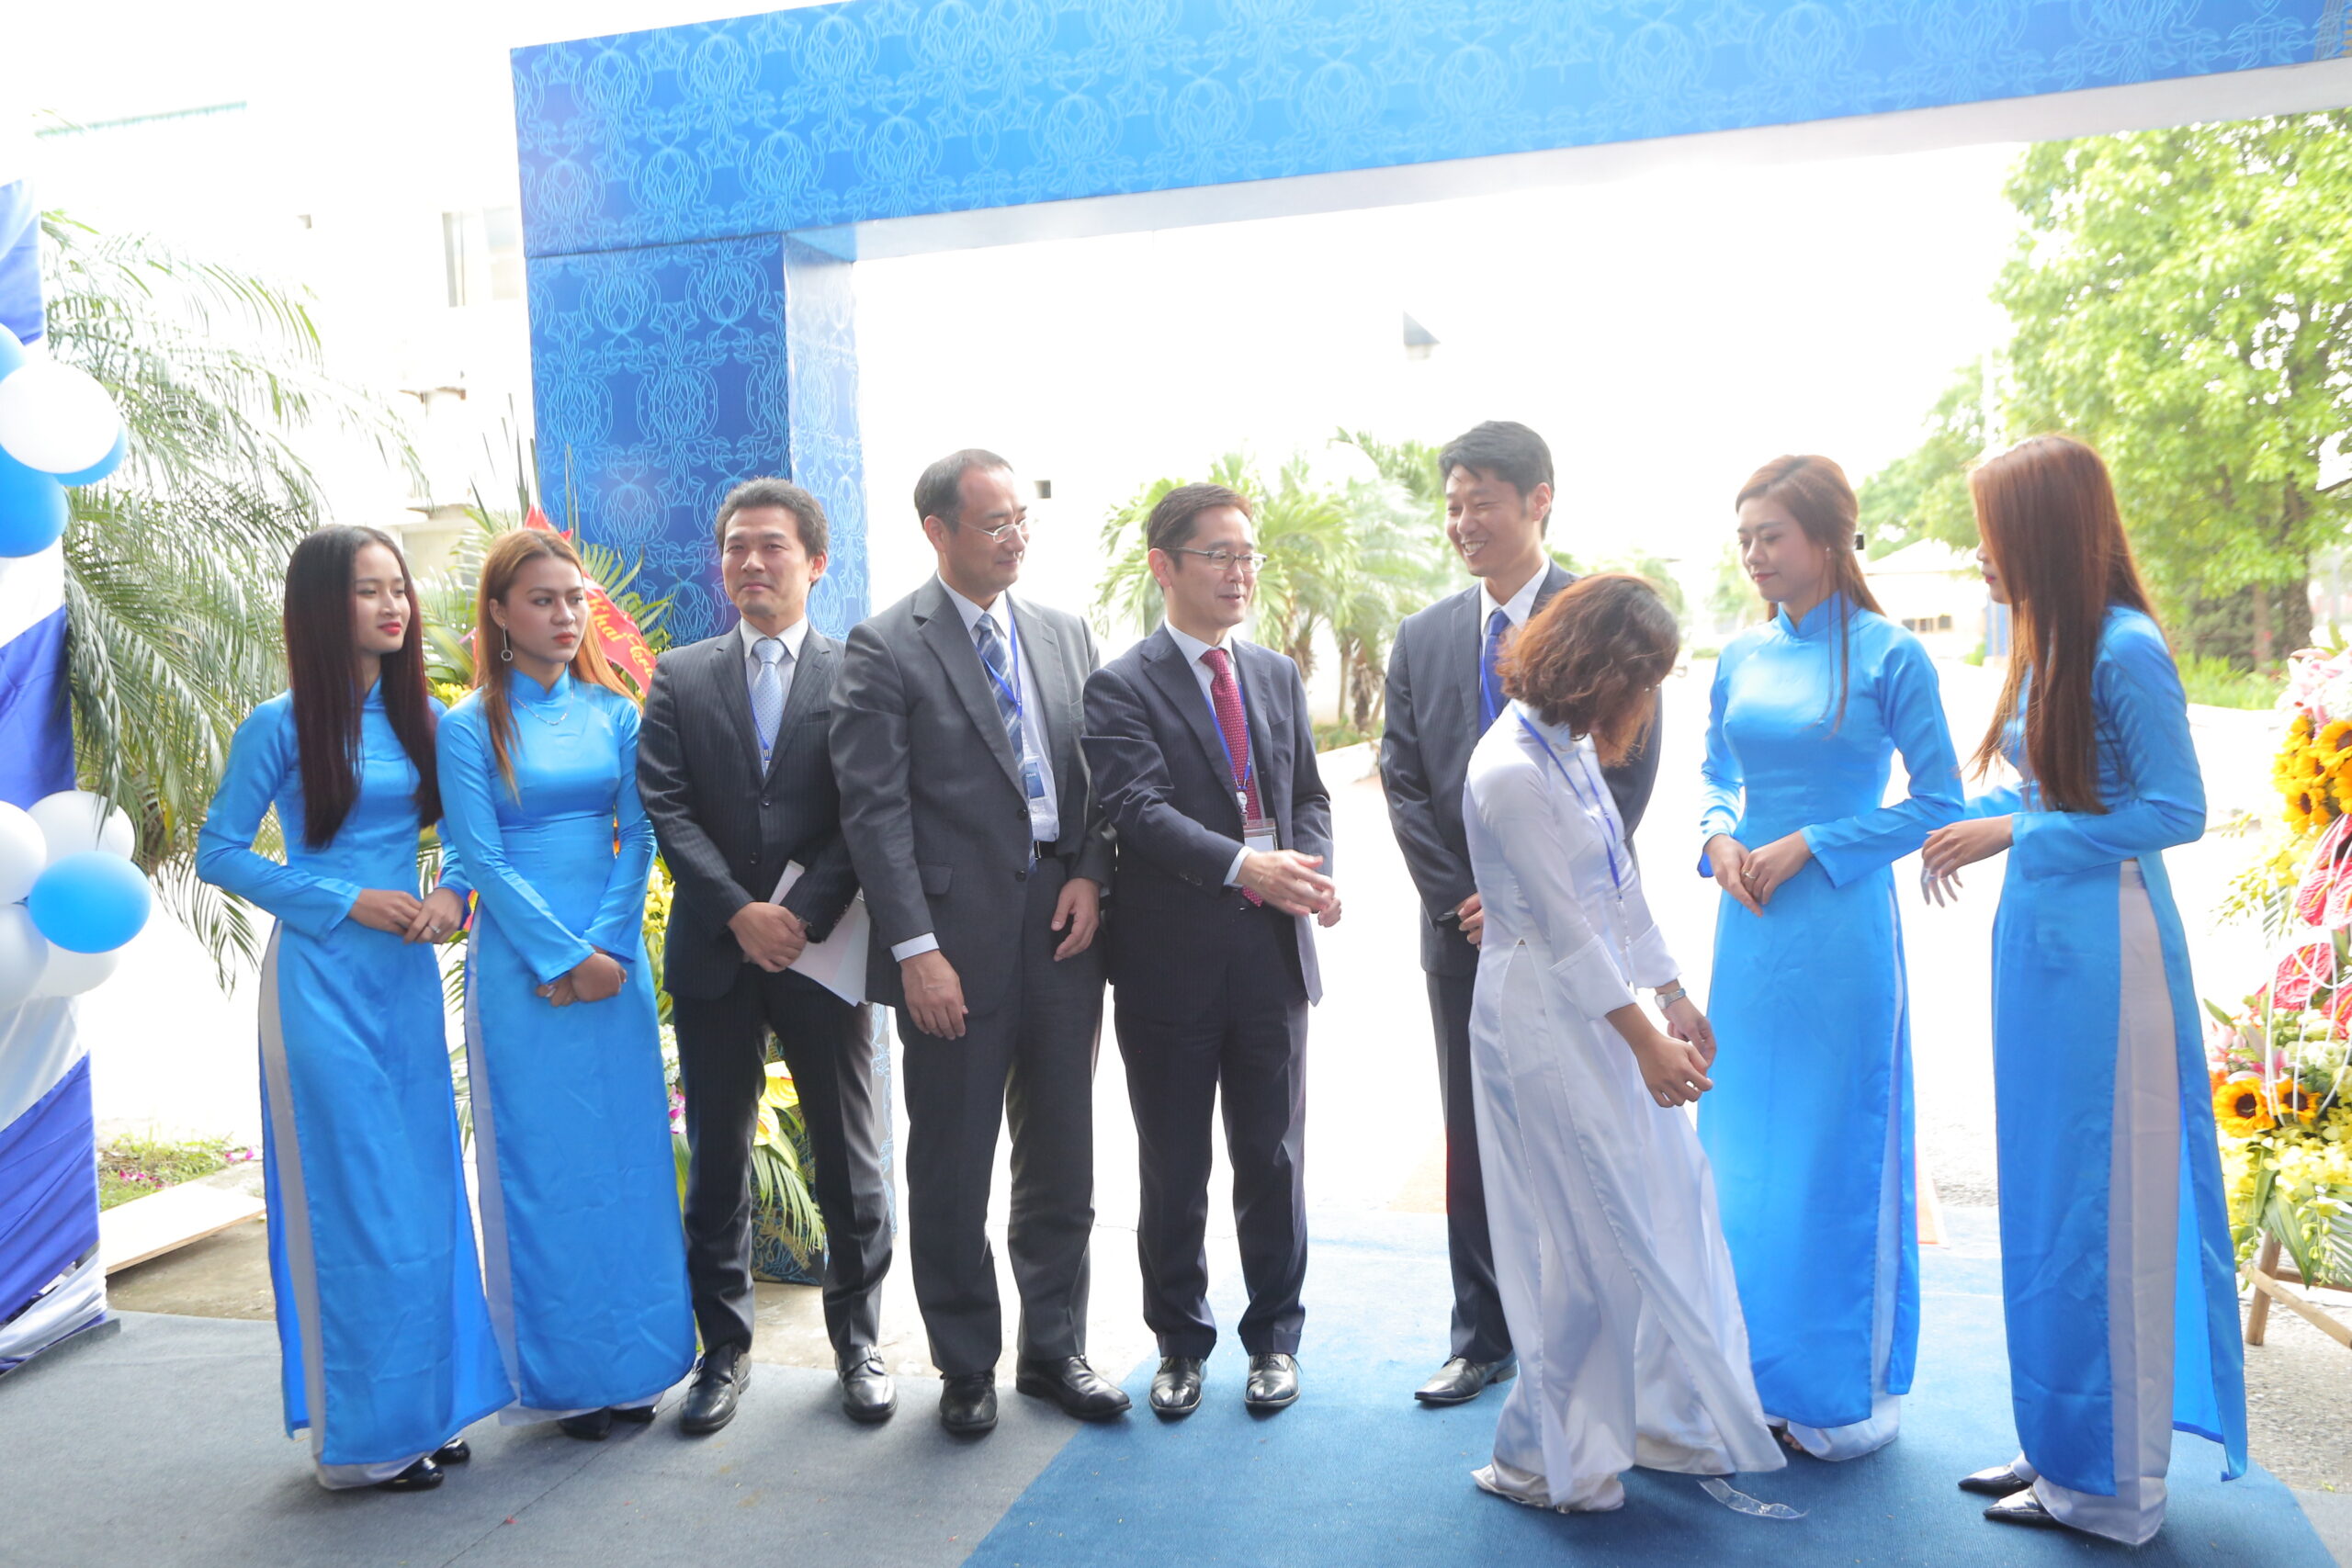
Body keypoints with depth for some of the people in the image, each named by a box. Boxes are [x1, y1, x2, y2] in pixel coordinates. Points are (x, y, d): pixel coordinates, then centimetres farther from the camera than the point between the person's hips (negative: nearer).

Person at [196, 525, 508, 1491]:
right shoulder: (281, 726, -7)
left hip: (409, 976, 5)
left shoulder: (421, 716, 6)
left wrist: (451, 892, -6)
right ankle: (361, 1437, 16)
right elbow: (218, 854, -5)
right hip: (322, 977, -5)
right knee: (354, 1203, 1)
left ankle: (426, 1407, 25)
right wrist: (348, 903, -12)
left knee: (426, 1192, 10)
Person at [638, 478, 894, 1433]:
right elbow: (667, 808, -1)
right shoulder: (680, 678, 8)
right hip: (714, 954, 2)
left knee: (850, 1164, 8)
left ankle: (857, 1342, 23)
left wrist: (803, 916, -15)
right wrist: (739, 912, -13)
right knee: (717, 1164, 10)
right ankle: (724, 1350, 24)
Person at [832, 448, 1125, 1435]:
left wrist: (1091, 873, -4)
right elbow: (874, 810, -10)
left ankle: (1054, 1350, 31)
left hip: (1062, 932, 5)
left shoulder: (1066, 634, 11)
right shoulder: (885, 648, -5)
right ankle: (966, 1367, 27)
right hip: (957, 945, -4)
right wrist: (916, 949, -15)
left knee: (1063, 1161, 14)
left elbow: (1100, 771, 13)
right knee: (951, 1168, 8)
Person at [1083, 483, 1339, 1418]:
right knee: (1173, 1171, 11)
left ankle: (1274, 1337, 30)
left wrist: (1312, 874, -7)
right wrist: (1246, 865, -31)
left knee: (1273, 1159, 13)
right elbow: (1140, 811, -18)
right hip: (1172, 962, -4)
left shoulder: (1279, 676, 12)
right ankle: (1180, 1342, 29)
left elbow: (1310, 795, 13)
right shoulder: (1122, 688, -6)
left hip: (1274, 954, 4)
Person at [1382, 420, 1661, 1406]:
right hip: (1461, 927, 4)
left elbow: (1628, 772, -8)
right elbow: (1404, 783, 6)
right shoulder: (1423, 638, 8)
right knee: (1473, 1141, 11)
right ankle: (1483, 1339, 25)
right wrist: (1461, 899, -4)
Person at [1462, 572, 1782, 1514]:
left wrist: (1675, 997, 15)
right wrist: (1647, 1043, -14)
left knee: (1667, 1200, 14)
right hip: (1546, 1022, -9)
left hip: (1599, 1008, 9)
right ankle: (1547, 1462, 20)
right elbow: (1565, 928, -19)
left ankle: (1675, 1424, 31)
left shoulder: (1571, 749, 9)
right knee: (1589, 1235, 1)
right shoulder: (1512, 772, -20)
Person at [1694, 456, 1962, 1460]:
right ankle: (1757, 1367, 29)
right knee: (1741, 1142, 11)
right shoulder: (1741, 656, 7)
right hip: (1748, 926, 5)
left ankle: (1847, 1386, 22)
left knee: (1837, 1146, 4)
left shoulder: (1888, 655, -8)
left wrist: (1807, 846, -12)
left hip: (1840, 929, -5)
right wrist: (1718, 834, -3)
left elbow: (1937, 802, -6)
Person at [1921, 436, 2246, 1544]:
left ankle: (2108, 1485, 19)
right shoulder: (2046, 645, 11)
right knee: (2044, 1201, 16)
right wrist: (1972, 827, 4)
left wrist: (2014, 833, -16)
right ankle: (2058, 1444, 30)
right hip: (2037, 938, 9)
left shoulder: (2125, 650, -15)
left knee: (2102, 1212, 3)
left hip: (2103, 950, -9)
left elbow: (2177, 810, -16)